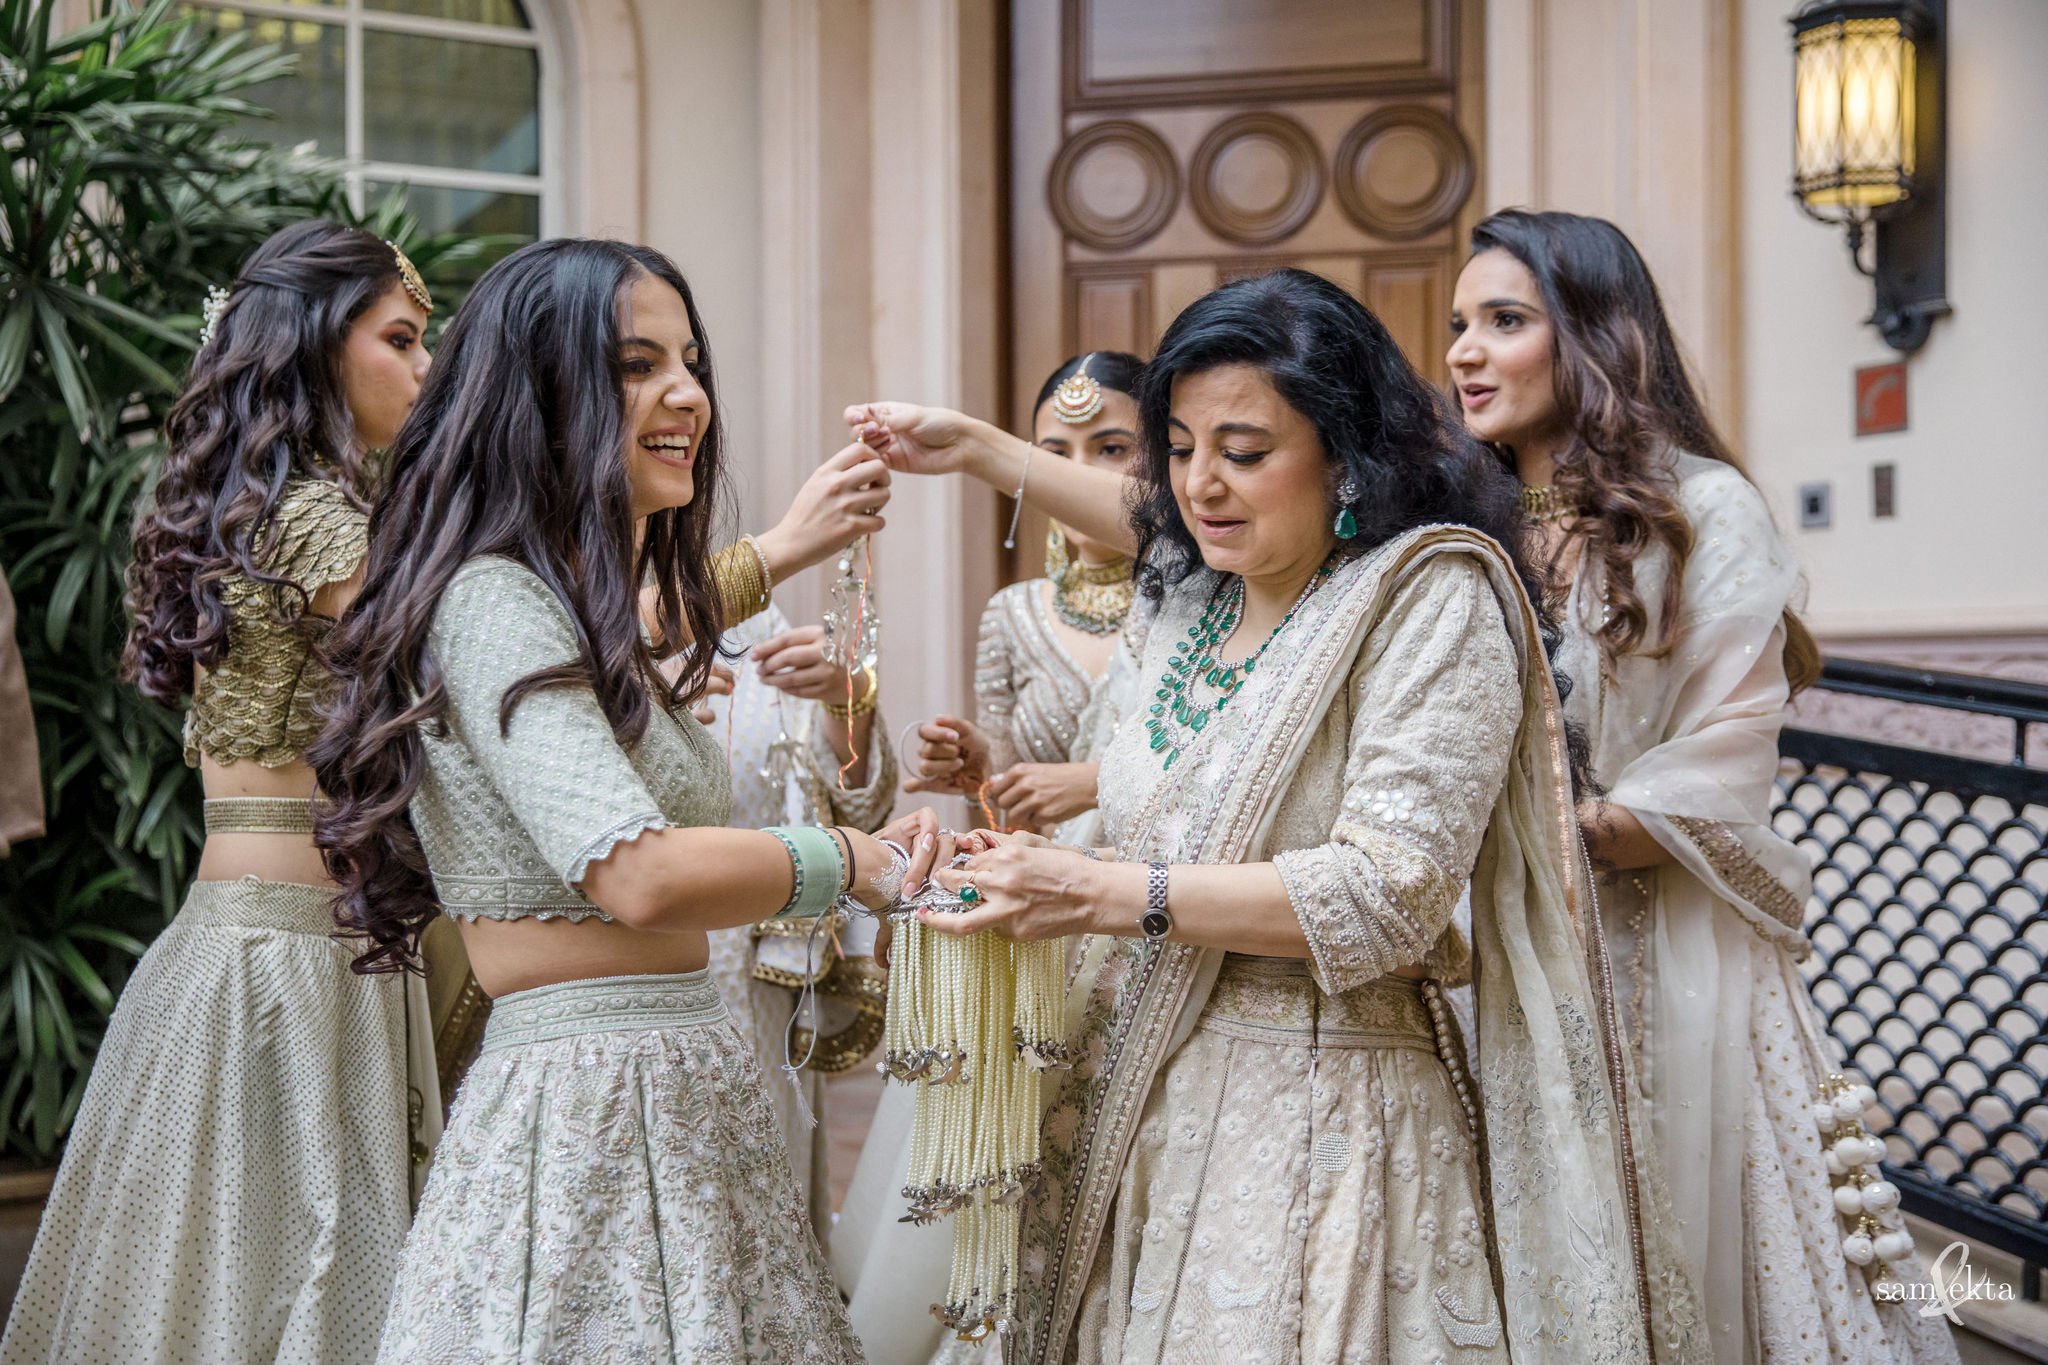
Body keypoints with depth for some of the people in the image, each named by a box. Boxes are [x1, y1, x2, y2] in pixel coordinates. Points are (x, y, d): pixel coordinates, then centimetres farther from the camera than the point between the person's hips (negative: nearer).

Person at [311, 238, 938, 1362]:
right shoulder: (492, 600, -15)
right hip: (588, 1109, -9)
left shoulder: (592, 612, 16)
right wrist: (850, 861, -12)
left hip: (682, 1092, 9)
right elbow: (639, 876, -25)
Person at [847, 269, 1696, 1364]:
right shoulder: (1196, 602, 10)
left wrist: (1100, 892, -21)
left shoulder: (1432, 598, -12)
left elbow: (1387, 895, -20)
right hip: (1145, 1105, 7)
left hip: (1316, 1112, -7)